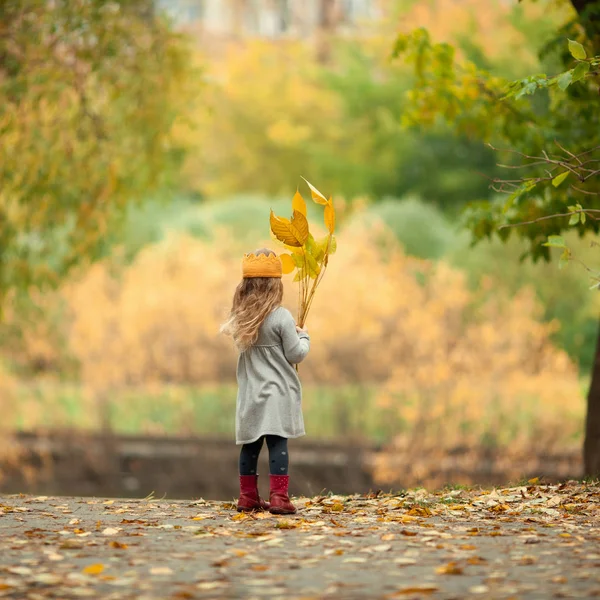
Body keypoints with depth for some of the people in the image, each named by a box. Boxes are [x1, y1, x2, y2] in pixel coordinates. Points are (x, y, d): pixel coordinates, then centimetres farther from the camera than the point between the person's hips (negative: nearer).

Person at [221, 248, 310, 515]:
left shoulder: (241, 318, 5)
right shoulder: (281, 317, -13)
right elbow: (296, 354, -10)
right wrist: (303, 337, 11)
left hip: (250, 393, 6)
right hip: (277, 392, -6)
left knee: (250, 445, 12)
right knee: (277, 443, -7)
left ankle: (247, 496, 17)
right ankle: (278, 497, -12)